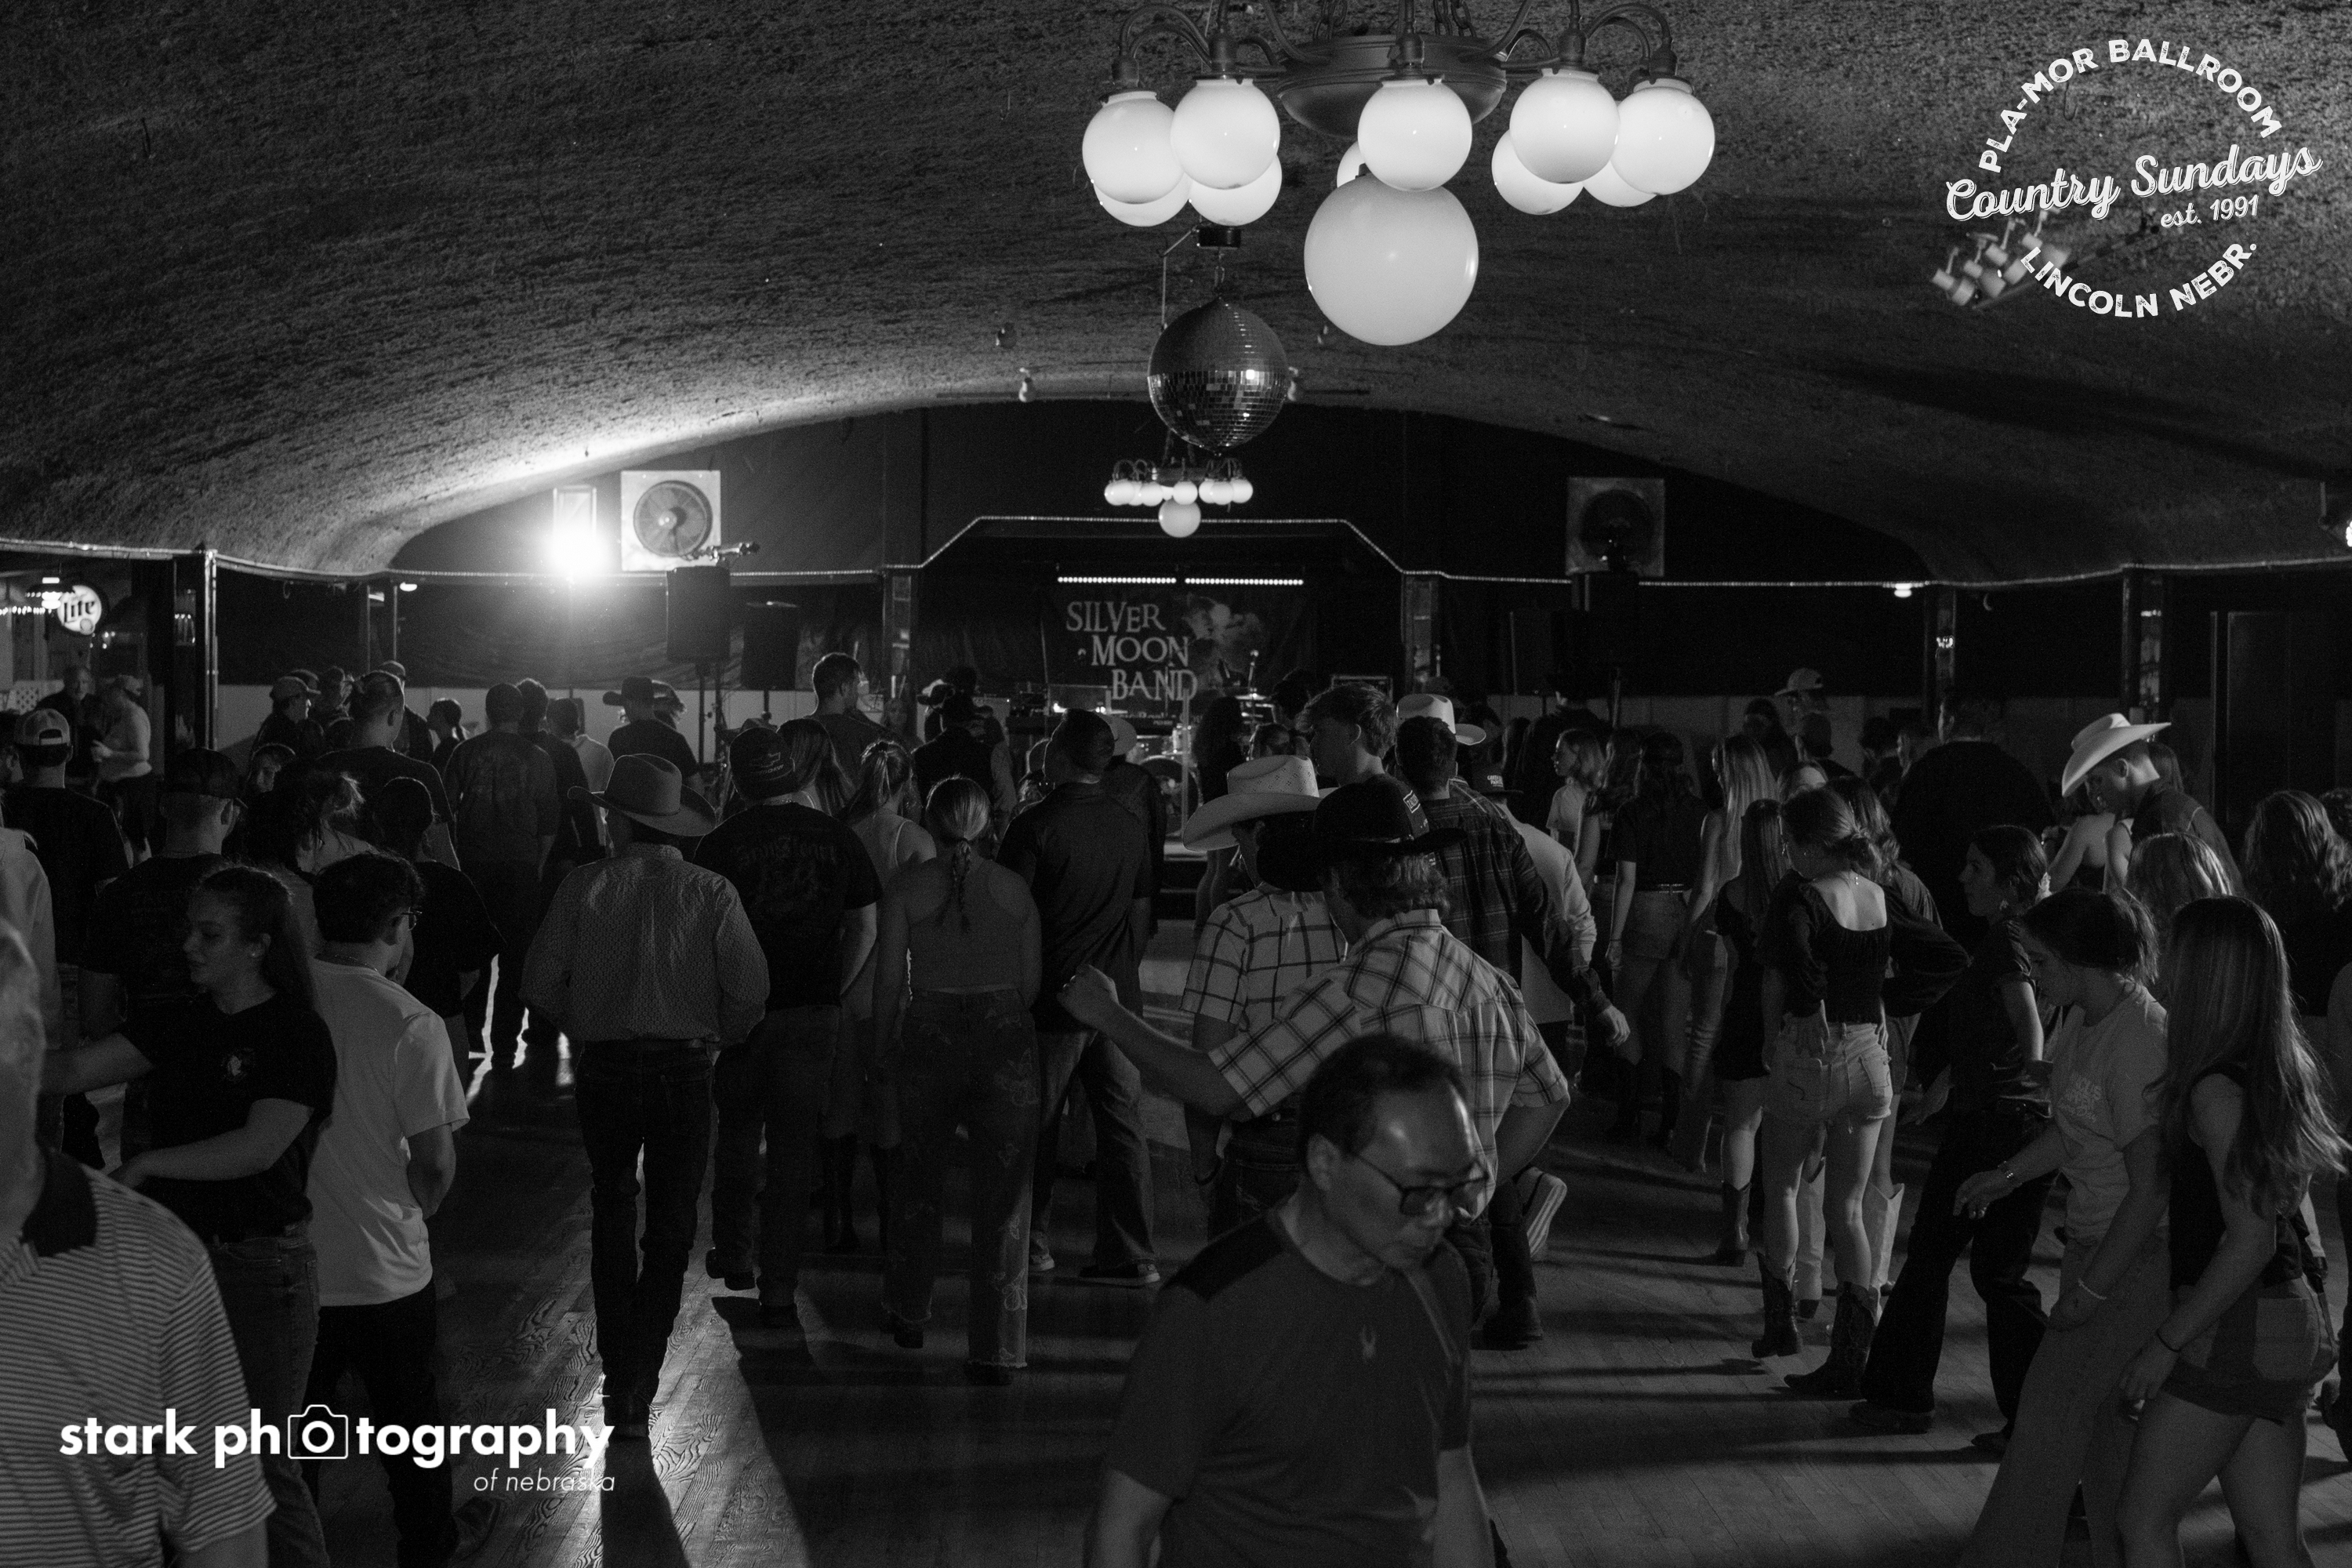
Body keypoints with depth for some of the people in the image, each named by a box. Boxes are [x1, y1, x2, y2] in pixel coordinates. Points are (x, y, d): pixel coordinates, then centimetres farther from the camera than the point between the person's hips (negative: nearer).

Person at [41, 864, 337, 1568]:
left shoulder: (298, 1035, -11)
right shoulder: (178, 1024, 7)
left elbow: (259, 1147, -20)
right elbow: (75, 1068, 1)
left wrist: (150, 1163, -21)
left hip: (260, 1261, -6)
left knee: (260, 1460, 2)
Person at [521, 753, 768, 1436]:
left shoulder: (585, 886, -6)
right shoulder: (710, 892, -7)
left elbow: (541, 981, -5)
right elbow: (750, 989, -11)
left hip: (603, 1066, 1)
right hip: (684, 1067, -1)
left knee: (611, 1211, 20)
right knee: (670, 1229, 8)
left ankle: (618, 1372, 23)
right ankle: (635, 1392, 6)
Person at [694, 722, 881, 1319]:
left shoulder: (724, 843, -7)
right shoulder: (837, 839, 0)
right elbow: (865, 929, 4)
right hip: (814, 1012, 1)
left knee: (736, 1136, 20)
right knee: (794, 1147, 5)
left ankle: (733, 1255, 32)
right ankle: (779, 1288, 5)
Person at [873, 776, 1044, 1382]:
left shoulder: (907, 885, -3)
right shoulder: (1014, 888, 1)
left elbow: (889, 977, -3)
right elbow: (1031, 980, 2)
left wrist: (882, 1050, 7)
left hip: (929, 1036, 0)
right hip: (1005, 1035, 0)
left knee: (920, 1181, 20)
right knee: (1002, 1196, 3)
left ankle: (908, 1315, 36)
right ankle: (997, 1350, 2)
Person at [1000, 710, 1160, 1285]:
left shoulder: (1035, 826, -11)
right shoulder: (1130, 827, 5)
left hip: (1053, 999, -4)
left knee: (1036, 1129, 8)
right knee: (1123, 1124, 6)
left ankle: (1030, 1245, 17)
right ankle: (1131, 1253, 5)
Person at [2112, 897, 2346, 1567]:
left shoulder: (2218, 1089, -20)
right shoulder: (2287, 1069, 6)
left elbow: (2251, 1242, -22)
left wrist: (2167, 1342, -14)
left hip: (2237, 1329, -9)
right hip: (2294, 1318, 9)